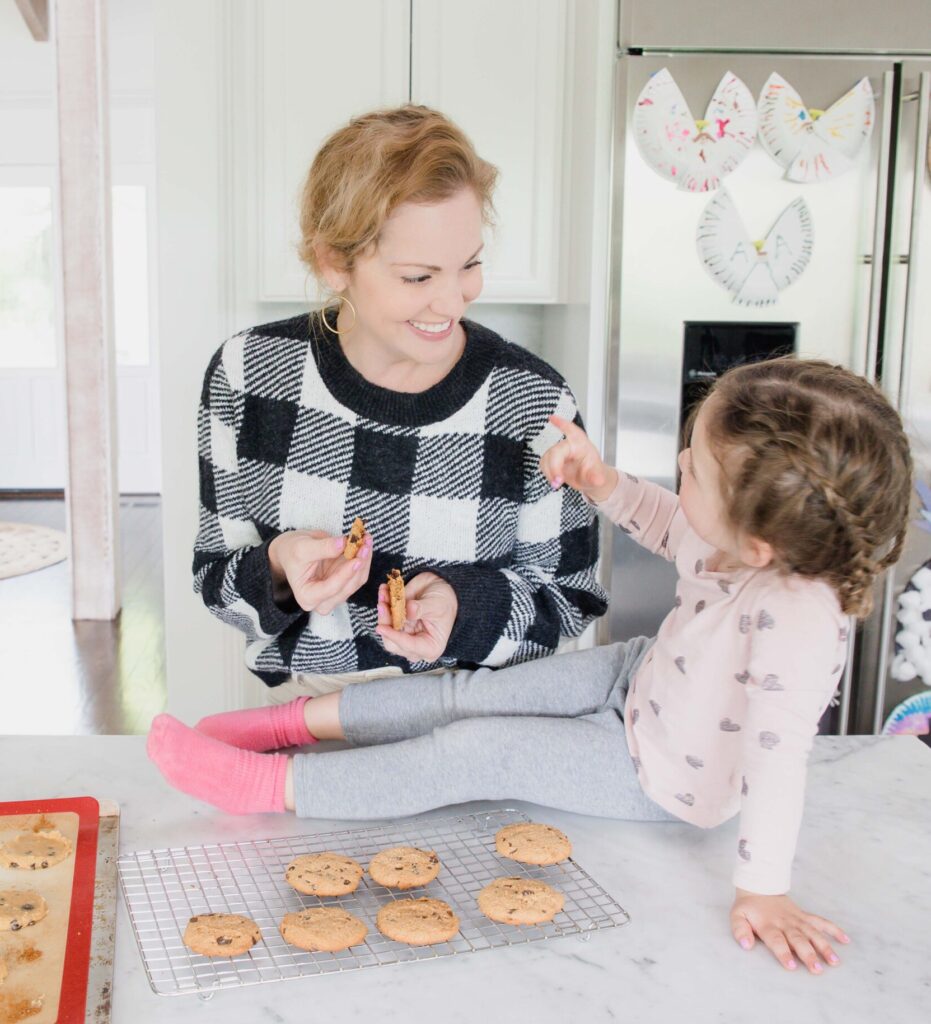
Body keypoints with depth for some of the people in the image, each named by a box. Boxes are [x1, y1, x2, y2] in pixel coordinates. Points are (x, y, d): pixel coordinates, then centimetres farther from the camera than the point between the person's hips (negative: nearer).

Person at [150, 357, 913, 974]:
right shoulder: (737, 538, -20)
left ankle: (274, 787, -2)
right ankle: (295, 720, 14)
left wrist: (763, 892, -32)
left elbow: (778, 754, -39)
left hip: (665, 777, -7)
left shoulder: (798, 614, -43)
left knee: (480, 753, -11)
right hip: (642, 678, 7)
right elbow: (672, 527, 1)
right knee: (475, 693, 1)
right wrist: (607, 486, -15)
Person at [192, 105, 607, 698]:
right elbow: (215, 576, 6)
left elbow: (571, 599, 3)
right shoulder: (247, 373, -3)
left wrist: (467, 606, -16)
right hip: (300, 702, 2)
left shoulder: (536, 404, -8)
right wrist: (276, 571, -16)